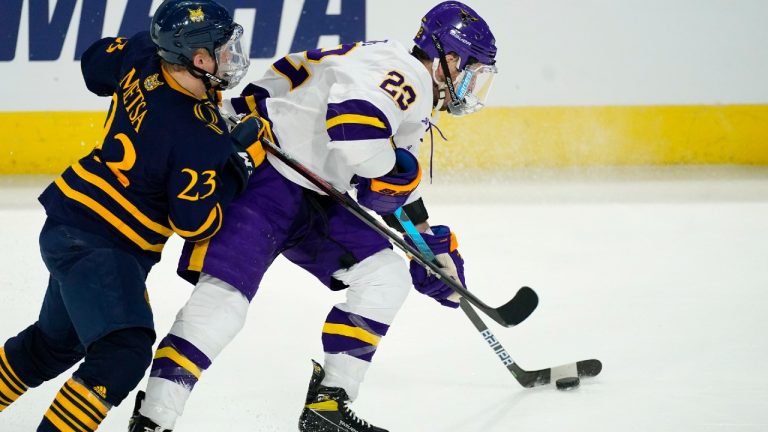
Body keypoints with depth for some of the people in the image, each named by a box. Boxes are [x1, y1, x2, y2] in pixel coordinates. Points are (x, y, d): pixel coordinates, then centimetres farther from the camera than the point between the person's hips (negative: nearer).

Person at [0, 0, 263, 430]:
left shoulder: (142, 55, -8)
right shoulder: (200, 138, -27)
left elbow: (96, 62, 14)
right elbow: (194, 222, -18)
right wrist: (241, 161, -11)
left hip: (72, 218, 10)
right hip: (96, 244, -10)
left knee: (57, 339, 25)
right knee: (123, 354, -19)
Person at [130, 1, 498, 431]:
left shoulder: (417, 103, 19)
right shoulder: (400, 71, -16)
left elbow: (397, 188, 29)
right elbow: (354, 121, -34)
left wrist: (433, 243, 26)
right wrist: (387, 174, -16)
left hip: (317, 201, 10)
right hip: (266, 175, -10)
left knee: (388, 275, 2)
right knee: (225, 296, -20)